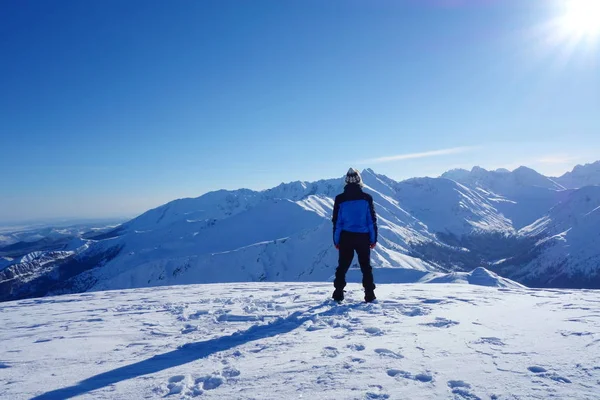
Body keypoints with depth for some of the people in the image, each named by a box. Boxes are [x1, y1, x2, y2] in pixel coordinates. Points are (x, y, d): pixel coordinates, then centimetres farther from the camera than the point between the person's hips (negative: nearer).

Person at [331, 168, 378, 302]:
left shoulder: (340, 199, -3)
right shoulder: (366, 198, -4)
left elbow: (336, 221, 0)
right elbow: (372, 220, -1)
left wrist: (336, 240, 7)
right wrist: (373, 239, 6)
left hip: (346, 237, 0)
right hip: (363, 237, 0)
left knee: (342, 266, 10)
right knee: (366, 267, 11)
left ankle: (338, 294, 8)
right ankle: (369, 294, 10)